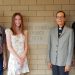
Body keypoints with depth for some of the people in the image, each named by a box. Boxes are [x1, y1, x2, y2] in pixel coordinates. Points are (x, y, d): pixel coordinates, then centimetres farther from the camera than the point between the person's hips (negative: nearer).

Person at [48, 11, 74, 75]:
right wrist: (49, 61, 5)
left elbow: (70, 48, -7)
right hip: (54, 61, 3)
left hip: (64, 62, -3)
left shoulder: (70, 31, -7)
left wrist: (68, 64, -8)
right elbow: (49, 46, 6)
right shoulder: (52, 30, 3)